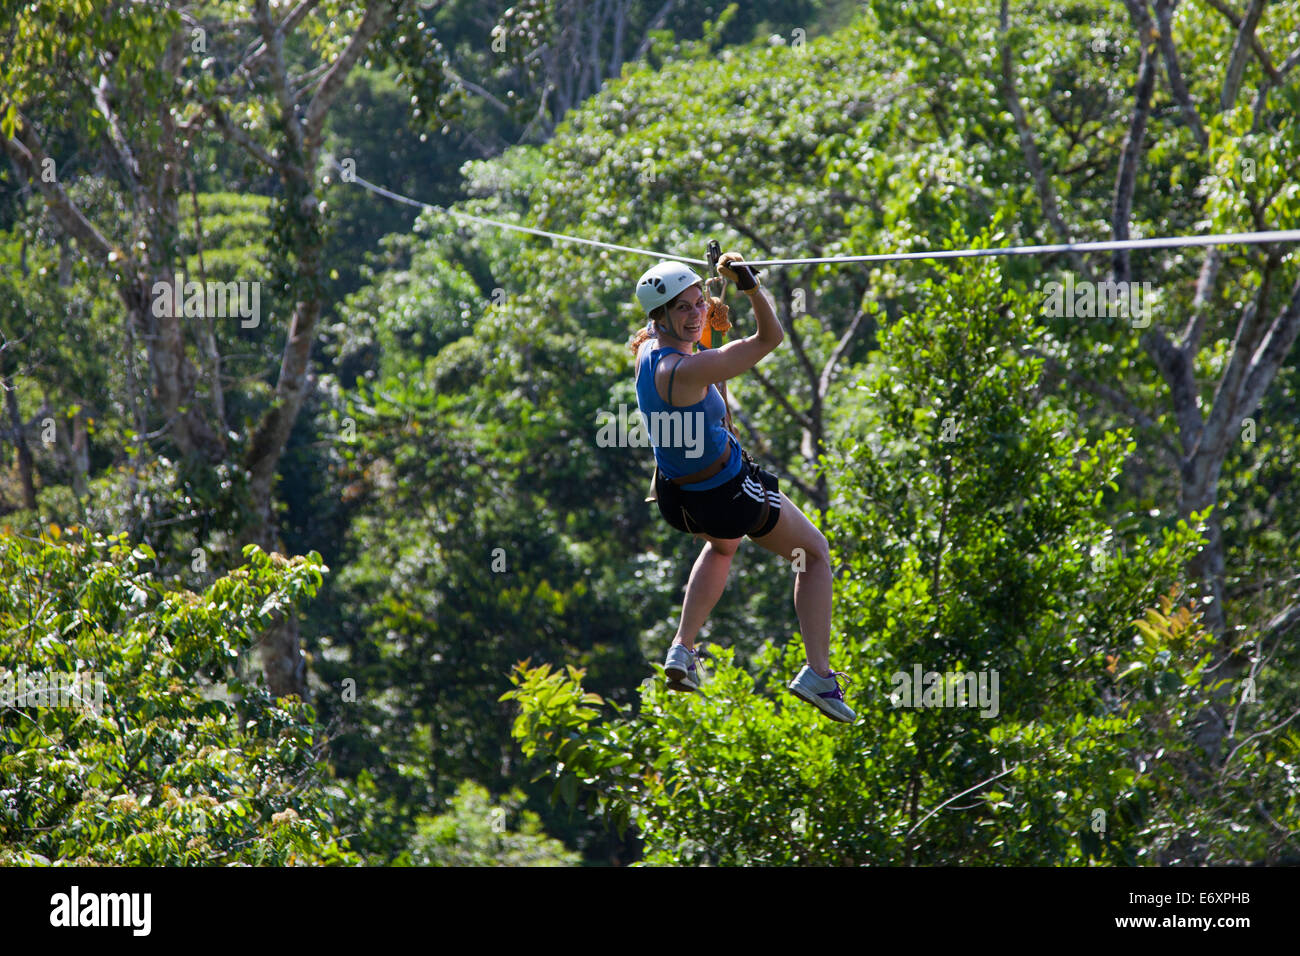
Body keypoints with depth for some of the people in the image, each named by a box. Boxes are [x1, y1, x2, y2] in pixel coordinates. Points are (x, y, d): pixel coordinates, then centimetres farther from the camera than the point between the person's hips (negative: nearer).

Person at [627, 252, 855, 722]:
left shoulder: (648, 347, -10)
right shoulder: (685, 371, -35)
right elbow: (770, 338, -32)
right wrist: (752, 288, -43)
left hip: (675, 494, 8)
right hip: (727, 493, -8)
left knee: (721, 544, 42)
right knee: (815, 553, 15)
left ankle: (683, 649, 30)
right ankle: (818, 674, 10)